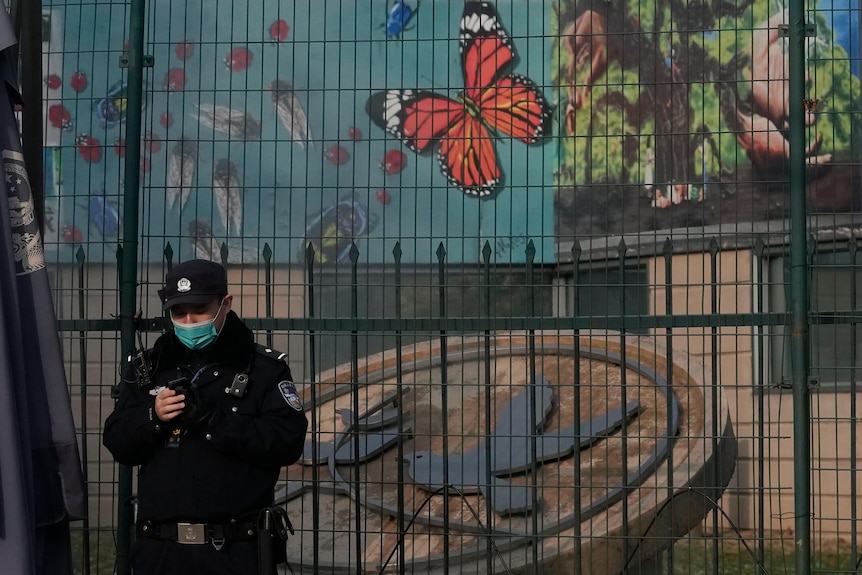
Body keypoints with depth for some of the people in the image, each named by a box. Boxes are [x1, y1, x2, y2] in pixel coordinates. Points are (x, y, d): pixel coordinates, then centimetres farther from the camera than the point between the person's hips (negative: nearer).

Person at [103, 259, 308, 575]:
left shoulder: (264, 368, 1)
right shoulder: (146, 368, 12)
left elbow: (288, 441, -11)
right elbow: (117, 444, 9)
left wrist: (213, 419, -21)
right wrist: (152, 418, -13)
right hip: (160, 549, 3)